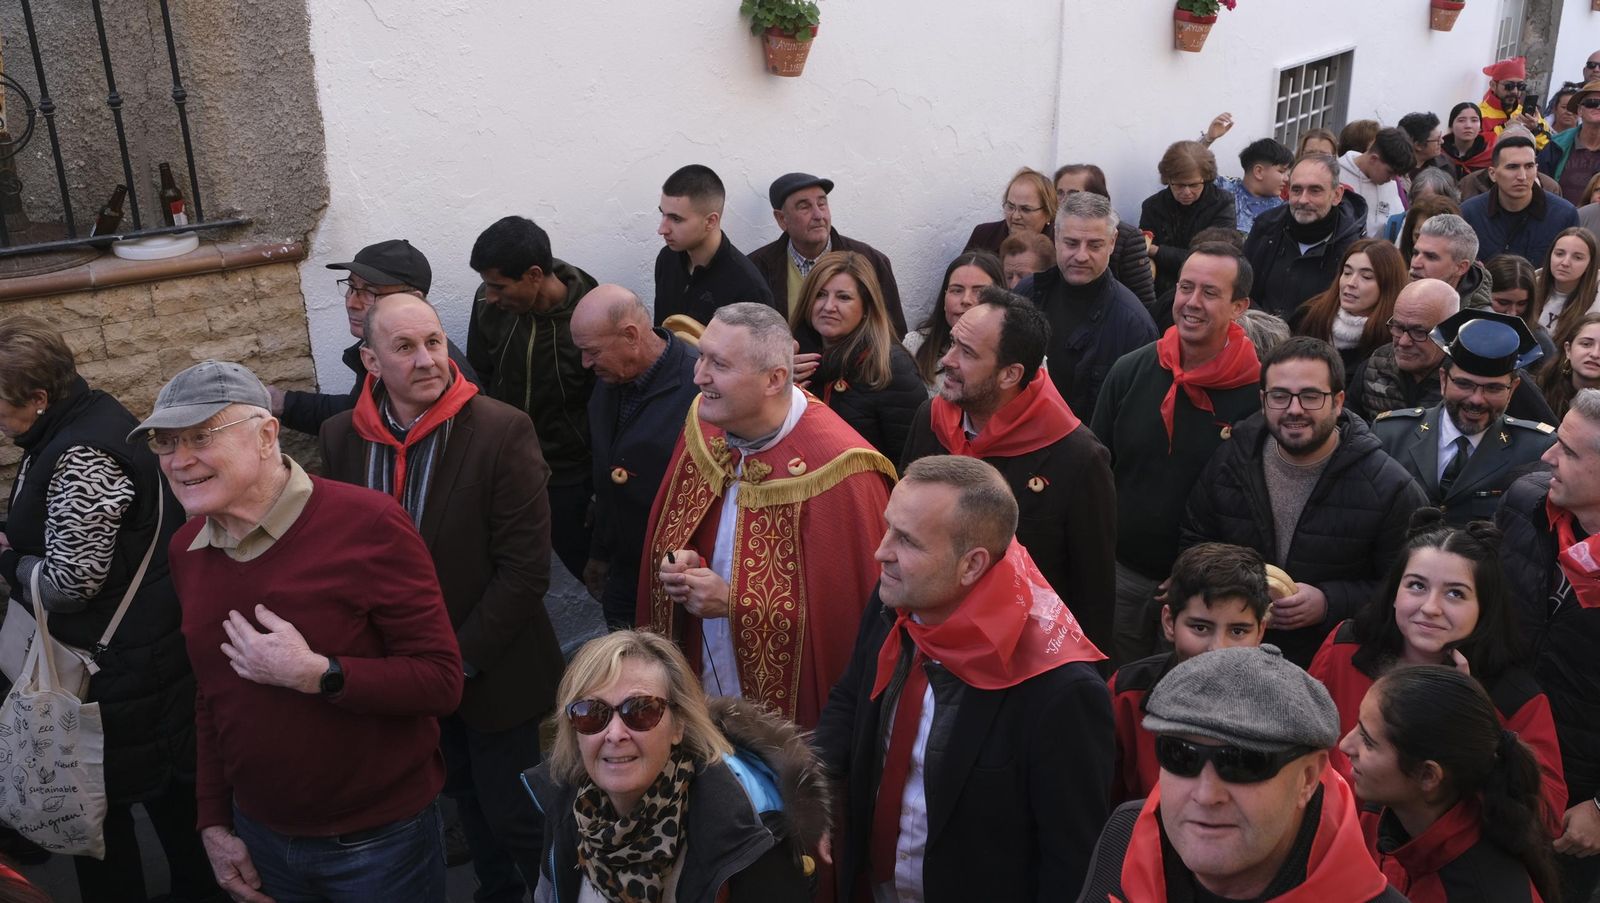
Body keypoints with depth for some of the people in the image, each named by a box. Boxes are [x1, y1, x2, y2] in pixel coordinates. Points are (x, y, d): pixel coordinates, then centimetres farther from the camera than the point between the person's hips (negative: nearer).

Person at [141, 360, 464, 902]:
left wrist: (315, 674, -28)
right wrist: (214, 821, 11)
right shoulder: (187, 548, 1)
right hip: (259, 836, 6)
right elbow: (209, 695, 11)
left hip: (380, 839, -5)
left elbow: (442, 682, -20)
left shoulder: (367, 525, -20)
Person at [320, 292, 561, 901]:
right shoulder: (342, 437, -5)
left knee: (515, 817, 8)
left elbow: (525, 568, -19)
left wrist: (461, 661, -18)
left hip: (494, 674, -4)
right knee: (466, 799, 23)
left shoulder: (503, 432, -20)